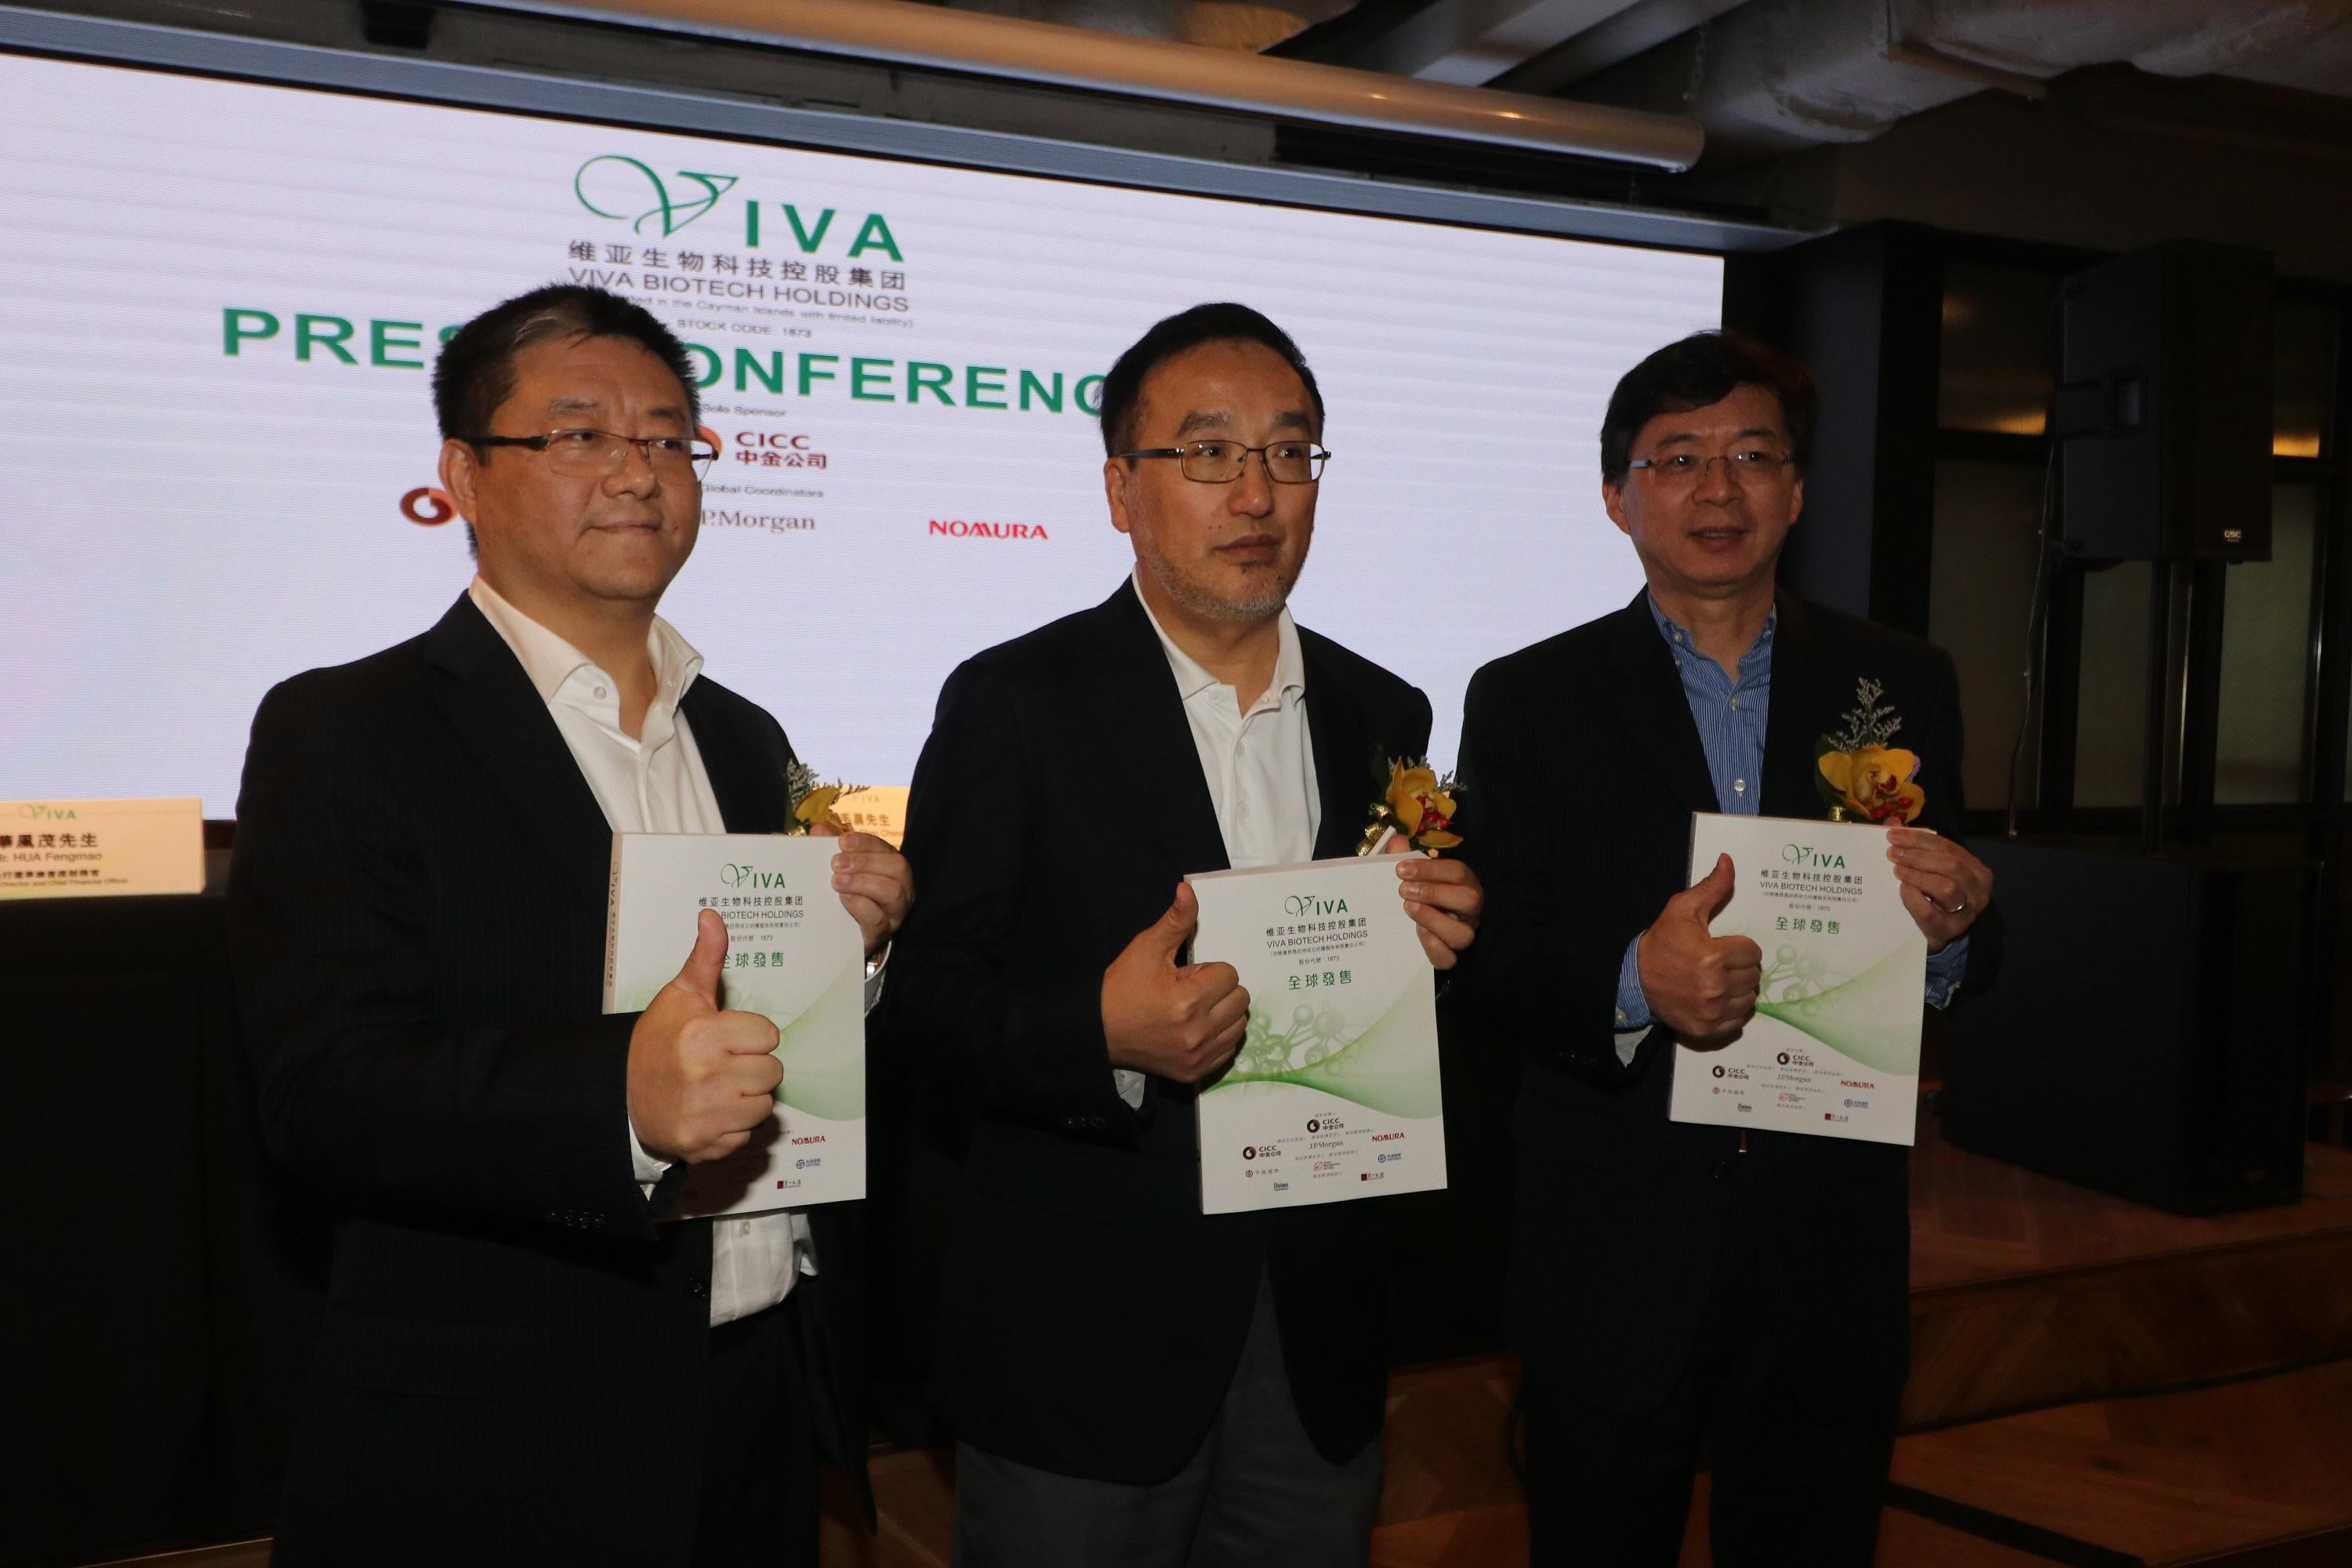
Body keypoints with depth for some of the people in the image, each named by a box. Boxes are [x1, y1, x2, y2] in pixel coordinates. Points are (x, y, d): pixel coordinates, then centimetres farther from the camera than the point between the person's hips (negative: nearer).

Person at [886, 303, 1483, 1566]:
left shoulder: (1382, 716, 6)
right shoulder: (1014, 704, -8)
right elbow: (924, 995, -10)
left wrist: (1439, 946, -8)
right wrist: (1104, 1034, -28)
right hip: (1083, 1344, -4)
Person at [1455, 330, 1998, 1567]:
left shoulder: (1903, 686, 6)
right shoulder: (1527, 700, -1)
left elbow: (1943, 964, 8)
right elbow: (1488, 959, -7)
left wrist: (1952, 927, -15)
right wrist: (1632, 980, -26)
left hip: (1829, 1260, 2)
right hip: (1611, 1263, -2)